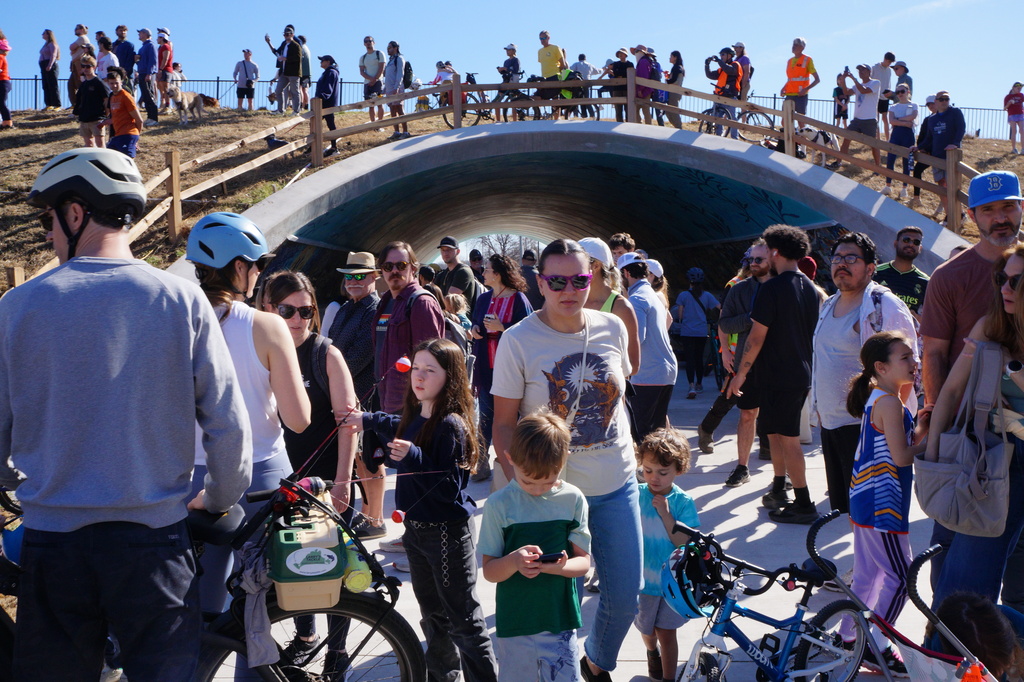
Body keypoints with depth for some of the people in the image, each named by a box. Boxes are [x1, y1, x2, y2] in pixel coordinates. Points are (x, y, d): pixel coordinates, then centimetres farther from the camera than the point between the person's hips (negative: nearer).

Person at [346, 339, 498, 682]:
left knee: (463, 618, 2)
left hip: (447, 532, -9)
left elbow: (449, 489, -26)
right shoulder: (416, 415, 1)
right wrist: (370, 420, 28)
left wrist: (413, 457, -34)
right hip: (417, 527, 9)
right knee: (431, 611, 23)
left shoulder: (451, 425, -22)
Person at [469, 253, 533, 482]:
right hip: (486, 366, 5)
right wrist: (473, 330, -1)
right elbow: (475, 324, 21)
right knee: (485, 416, 8)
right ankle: (482, 463, 15)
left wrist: (501, 328, -22)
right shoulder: (483, 299, 10)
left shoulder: (518, 299, -9)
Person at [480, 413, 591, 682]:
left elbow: (583, 561, 0)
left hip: (561, 622, 1)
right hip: (514, 625, -1)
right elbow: (489, 571, -5)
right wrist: (513, 561, -25)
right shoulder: (499, 504, -8)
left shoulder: (573, 499, -3)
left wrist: (560, 566, -21)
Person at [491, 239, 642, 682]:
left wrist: (625, 458, 14)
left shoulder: (612, 328, 0)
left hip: (617, 485, 4)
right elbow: (504, 424, -8)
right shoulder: (518, 340, -11)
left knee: (625, 598, 12)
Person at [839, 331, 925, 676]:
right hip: (882, 504, -10)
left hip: (865, 499, 10)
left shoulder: (877, 397, 12)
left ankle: (848, 635, 30)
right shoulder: (889, 402, -18)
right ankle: (875, 648, 8)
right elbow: (902, 456, -21)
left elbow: (905, 440, 13)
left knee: (867, 572, 19)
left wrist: (924, 424, -1)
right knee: (900, 578, 0)